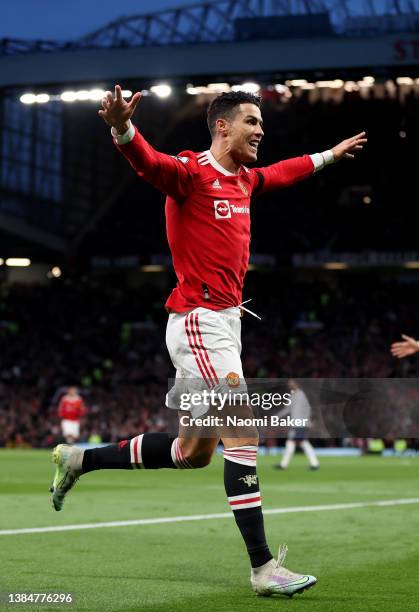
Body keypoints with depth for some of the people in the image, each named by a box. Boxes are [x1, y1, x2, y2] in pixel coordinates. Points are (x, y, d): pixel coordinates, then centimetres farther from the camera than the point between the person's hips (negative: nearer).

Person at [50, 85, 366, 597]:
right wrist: (122, 128, -52)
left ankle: (78, 459, 29)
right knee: (243, 433, -14)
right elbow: (149, 162, -31)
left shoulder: (244, 179, 16)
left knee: (193, 451, 13)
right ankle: (263, 567, -11)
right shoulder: (192, 171, -10)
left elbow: (285, 172, 38)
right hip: (199, 321, -9)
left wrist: (329, 155, 52)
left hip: (224, 324, 9)